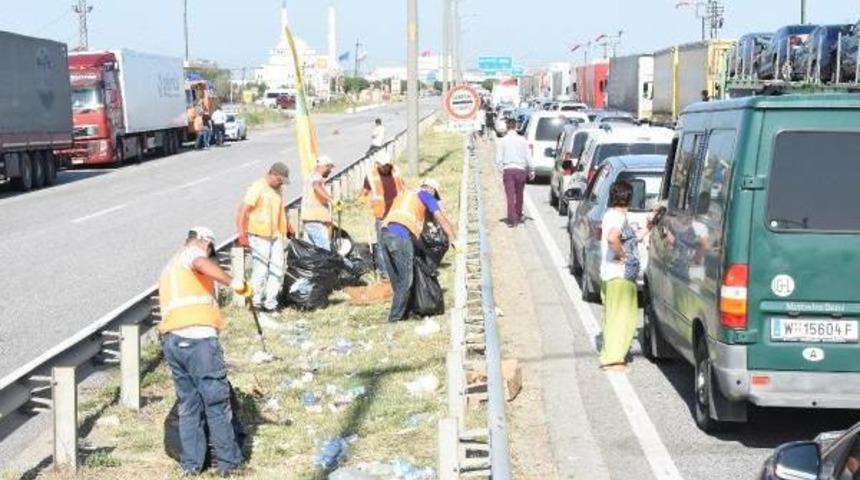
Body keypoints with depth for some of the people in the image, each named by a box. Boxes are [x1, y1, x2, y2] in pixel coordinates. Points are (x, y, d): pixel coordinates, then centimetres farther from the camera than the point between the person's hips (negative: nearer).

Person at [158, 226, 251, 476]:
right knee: (217, 403, 0)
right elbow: (200, 263, -21)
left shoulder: (168, 268, 30)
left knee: (188, 405, 14)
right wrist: (232, 282, -25)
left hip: (171, 340, 8)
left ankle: (191, 463, 14)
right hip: (198, 337, -8)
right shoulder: (192, 252, 4)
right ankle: (228, 462, 5)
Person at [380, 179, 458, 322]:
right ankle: (395, 317, -4)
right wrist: (453, 240, 10)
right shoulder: (426, 195, 14)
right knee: (405, 280, -2)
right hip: (401, 236, -7)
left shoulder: (403, 195, 34)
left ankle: (400, 312, 22)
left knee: (396, 280, 15)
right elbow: (441, 219, 8)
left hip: (386, 233, 7)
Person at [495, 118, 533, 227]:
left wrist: (502, 169, 8)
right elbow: (528, 157, 2)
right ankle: (518, 216, 27)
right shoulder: (522, 140, 0)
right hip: (520, 169, 1)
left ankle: (512, 219, -9)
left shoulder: (502, 141, -2)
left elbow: (498, 159, -4)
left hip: (507, 169, -1)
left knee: (510, 195, -2)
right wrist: (530, 171, 11)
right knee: (519, 194, 16)